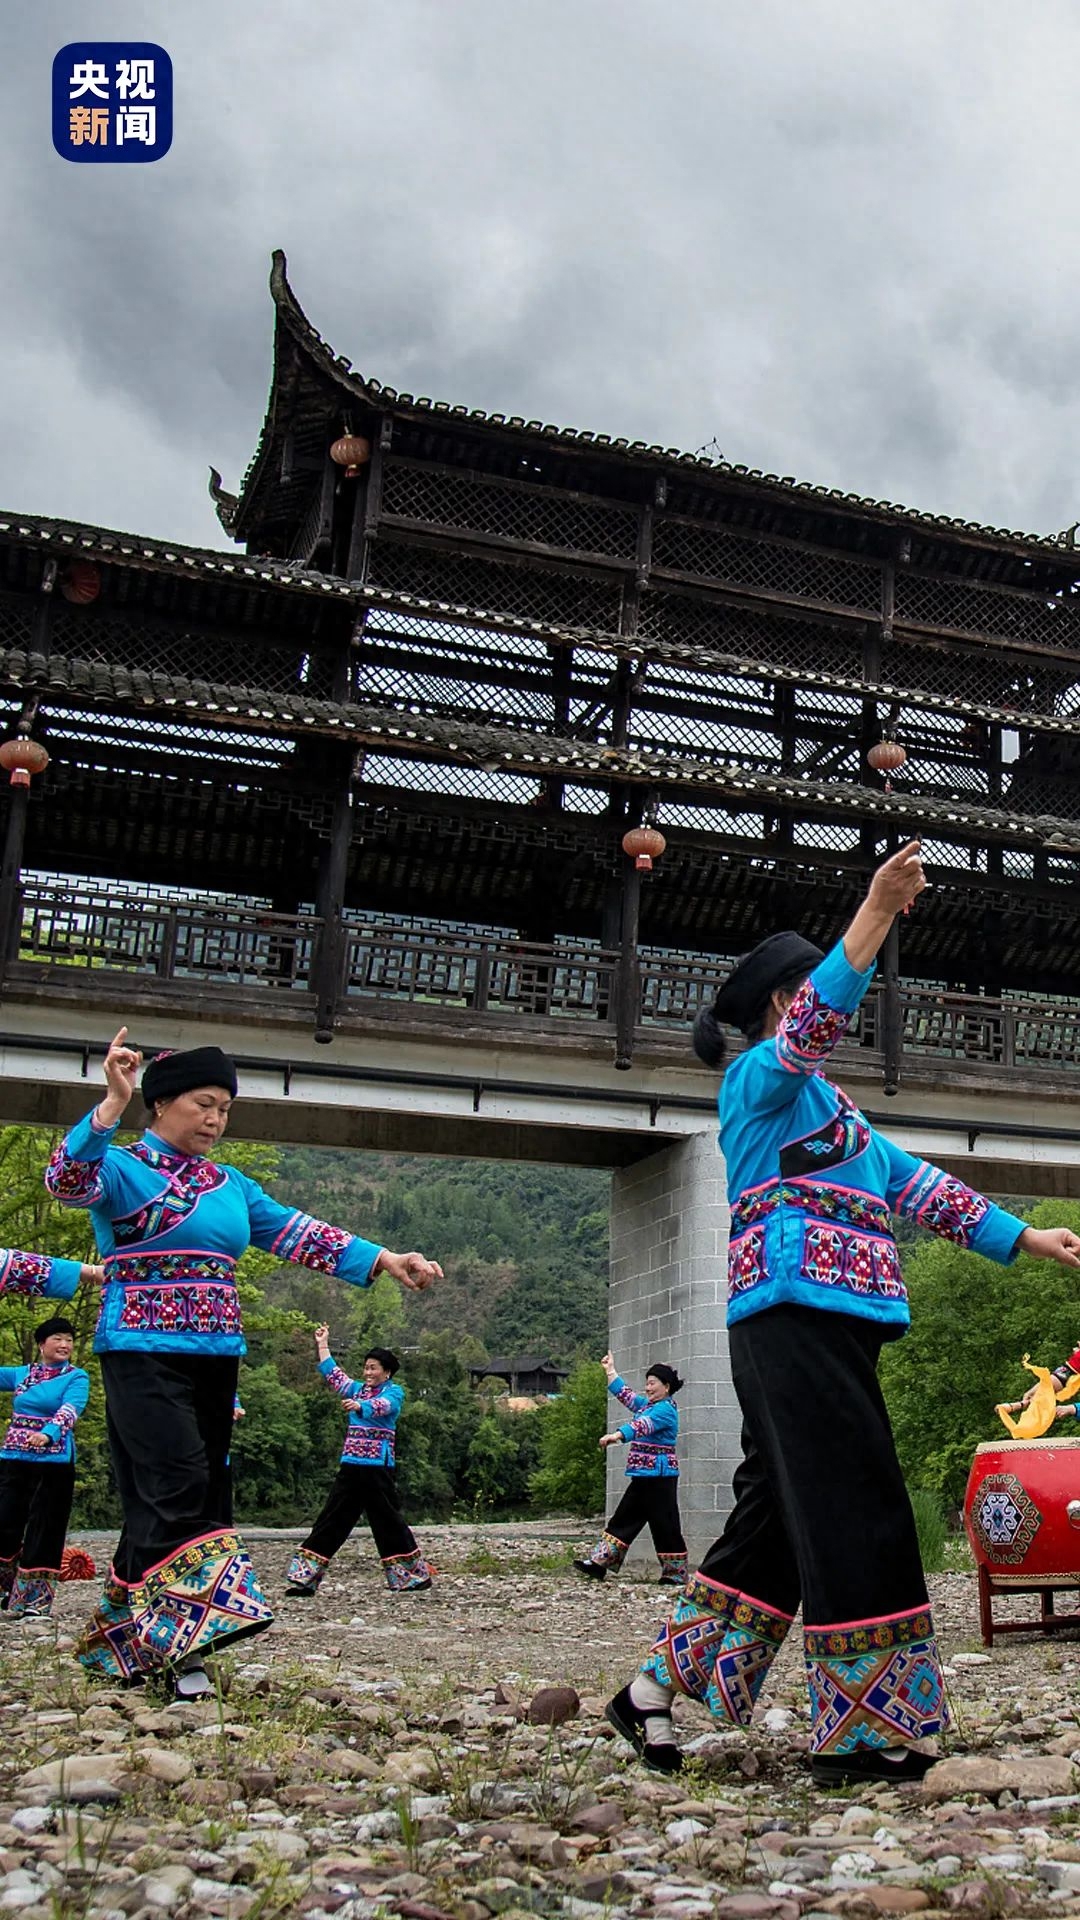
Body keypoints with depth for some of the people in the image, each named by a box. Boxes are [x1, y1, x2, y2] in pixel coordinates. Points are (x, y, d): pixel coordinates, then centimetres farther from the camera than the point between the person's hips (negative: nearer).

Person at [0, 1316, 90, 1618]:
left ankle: (33, 1601, 10)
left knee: (44, 1533, 0)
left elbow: (70, 1410, -18)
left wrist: (48, 1434, -36)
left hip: (54, 1464, -4)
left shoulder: (77, 1378, -2)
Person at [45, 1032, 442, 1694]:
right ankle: (176, 1638, -9)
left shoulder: (229, 1185, 17)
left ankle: (122, 1636, 17)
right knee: (181, 1490, -16)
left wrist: (383, 1260, -1)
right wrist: (113, 1105, -38)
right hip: (145, 1356, -6)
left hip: (217, 1360, 7)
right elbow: (68, 1180, -23)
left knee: (182, 1498, 6)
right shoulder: (122, 1167, -2)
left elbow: (296, 1232, 10)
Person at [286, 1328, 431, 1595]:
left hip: (378, 1466, -6)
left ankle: (415, 1575, 13)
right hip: (351, 1465, 6)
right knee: (331, 1519, 4)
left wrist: (359, 1406, -44)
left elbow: (382, 1406, -24)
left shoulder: (394, 1392, -4)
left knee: (387, 1520, -1)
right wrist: (322, 1345, 16)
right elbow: (332, 1374, 19)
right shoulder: (358, 1389, 17)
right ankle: (305, 1578, 3)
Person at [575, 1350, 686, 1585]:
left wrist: (618, 1434, -46)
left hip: (659, 1476, -10)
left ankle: (676, 1573, 6)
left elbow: (644, 1425, -31)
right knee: (623, 1520, 9)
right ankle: (599, 1562, 11)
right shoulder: (648, 1404, 15)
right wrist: (611, 1371, 31)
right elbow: (627, 1395, 30)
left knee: (665, 1525, -3)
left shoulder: (666, 1409, -14)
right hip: (643, 1476, 10)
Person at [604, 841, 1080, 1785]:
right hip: (800, 1310, -10)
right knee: (853, 1514, -7)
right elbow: (816, 1018, -21)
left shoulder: (824, 1104, 28)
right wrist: (879, 908, -30)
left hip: (823, 1321, 10)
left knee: (778, 1515, 10)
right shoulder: (763, 1075, 0)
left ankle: (658, 1687, 16)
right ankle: (860, 1732, 1)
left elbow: (910, 1179, 27)